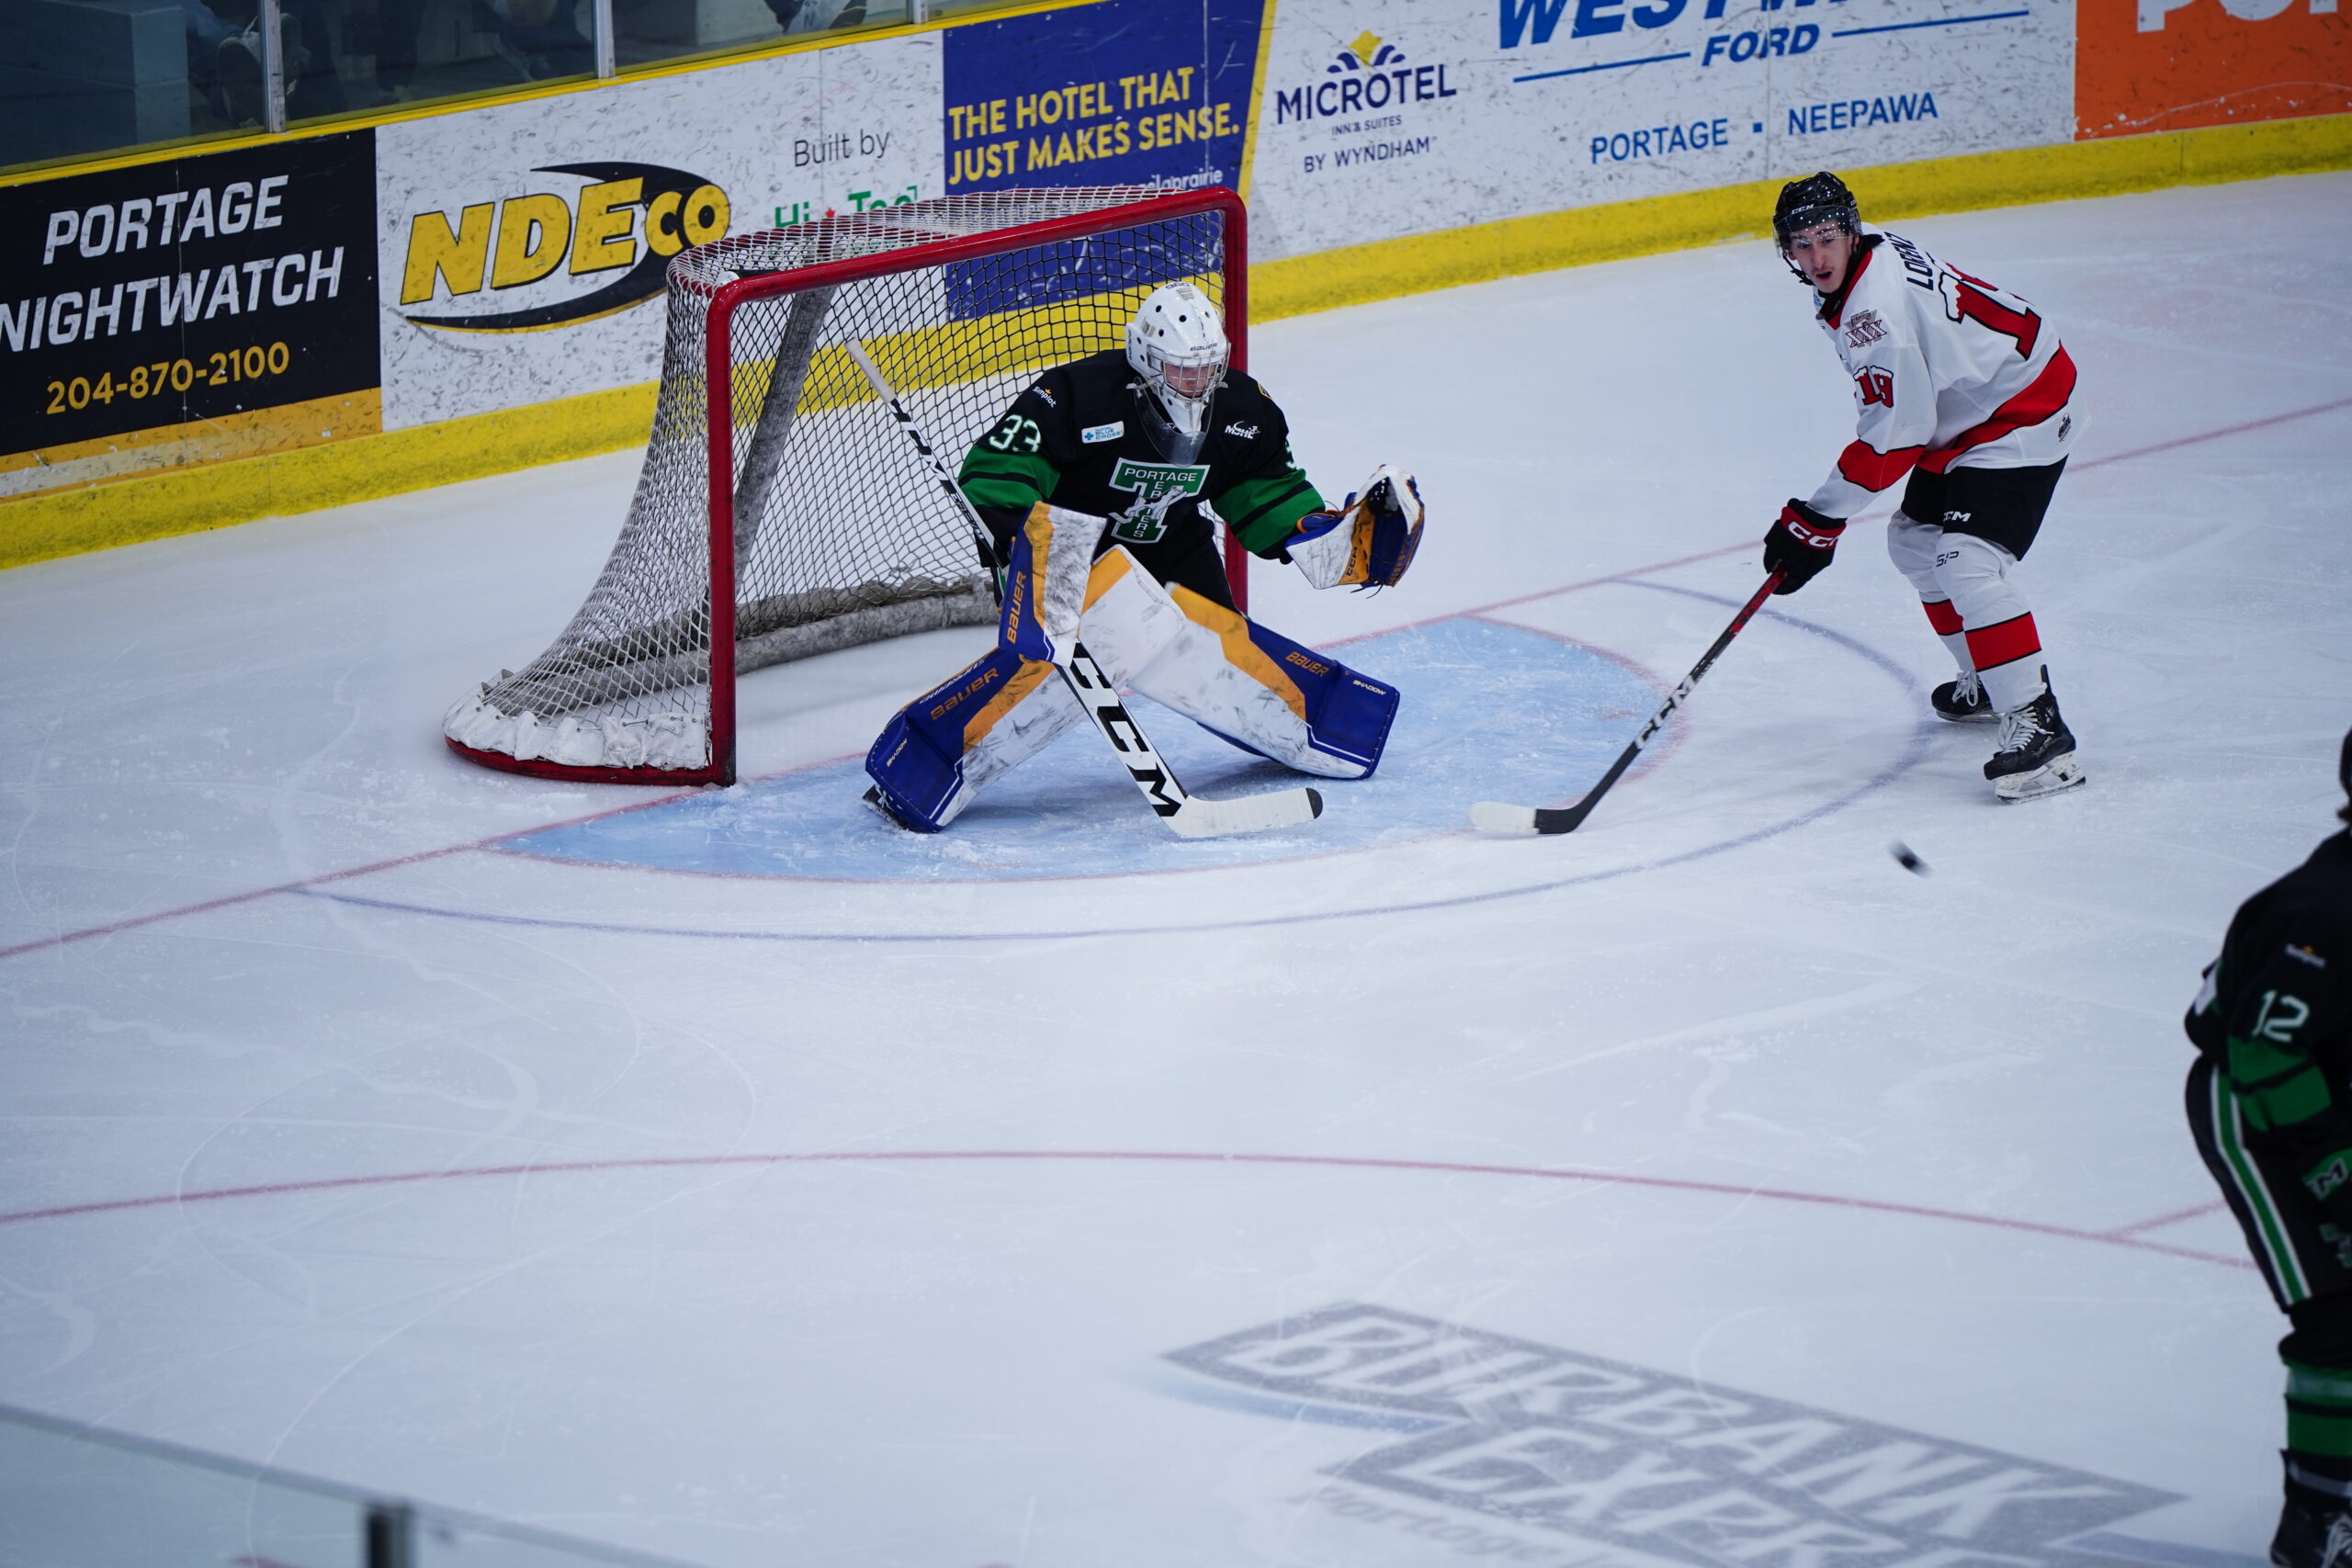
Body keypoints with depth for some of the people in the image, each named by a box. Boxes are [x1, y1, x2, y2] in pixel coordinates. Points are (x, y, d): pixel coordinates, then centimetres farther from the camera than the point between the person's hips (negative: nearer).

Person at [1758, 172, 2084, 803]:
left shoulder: (1876, 310, -27)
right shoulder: (1877, 254, 4)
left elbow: (1894, 438, -25)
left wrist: (1817, 519, -18)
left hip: (2021, 417, -11)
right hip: (1967, 409, 12)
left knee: (1967, 561, -24)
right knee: (1916, 539, 21)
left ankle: (2038, 724, -28)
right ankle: (1989, 685, 34)